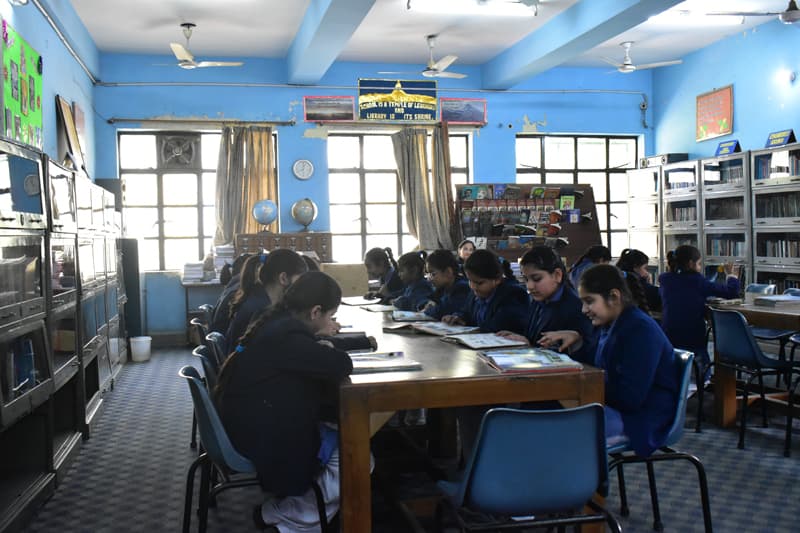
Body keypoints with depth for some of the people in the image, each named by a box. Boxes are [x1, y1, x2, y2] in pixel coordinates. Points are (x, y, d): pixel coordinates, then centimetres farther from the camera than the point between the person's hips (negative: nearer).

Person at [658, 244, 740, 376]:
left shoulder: (664, 280, 1)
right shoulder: (697, 281, -10)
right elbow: (732, 292, -10)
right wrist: (730, 274, 10)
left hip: (667, 340, 3)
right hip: (693, 340, -3)